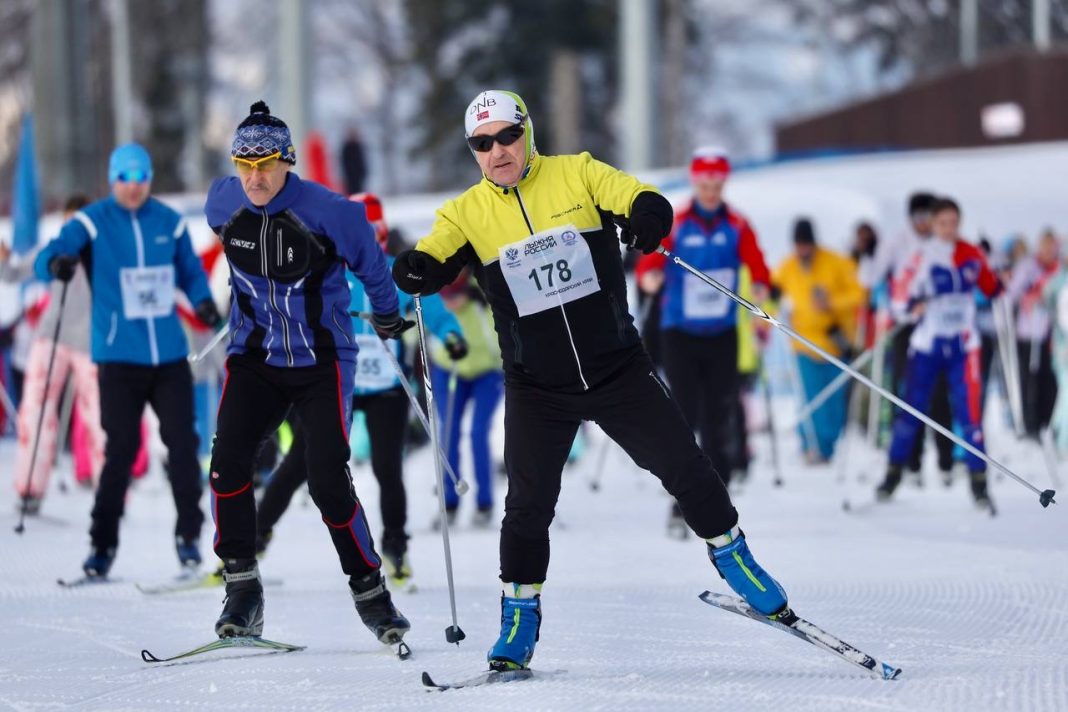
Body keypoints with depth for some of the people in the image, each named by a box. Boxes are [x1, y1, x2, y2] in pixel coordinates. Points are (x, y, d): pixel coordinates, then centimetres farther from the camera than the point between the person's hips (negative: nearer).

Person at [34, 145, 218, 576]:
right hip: (119, 358, -3)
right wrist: (56, 264, -36)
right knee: (121, 450, -6)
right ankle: (103, 545, 3)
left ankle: (188, 534, 13)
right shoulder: (92, 222, -2)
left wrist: (204, 302, -3)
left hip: (170, 355, 3)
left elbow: (190, 270, 18)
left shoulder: (169, 222, 8)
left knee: (182, 444, -1)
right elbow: (46, 260, -11)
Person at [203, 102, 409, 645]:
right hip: (254, 357, 3)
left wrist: (387, 316, 17)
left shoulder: (328, 213, -17)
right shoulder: (224, 203, -5)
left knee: (328, 482, -12)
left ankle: (370, 591, 6)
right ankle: (242, 590, -6)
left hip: (321, 362, -3)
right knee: (227, 462, -16)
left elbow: (370, 265, 2)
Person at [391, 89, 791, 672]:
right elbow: (435, 261, -14)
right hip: (536, 388, 0)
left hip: (617, 370, 0)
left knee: (683, 466, 2)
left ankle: (732, 557, 23)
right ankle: (519, 615, 9)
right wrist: (415, 269, -39)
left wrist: (648, 215, -37)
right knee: (528, 502, -6)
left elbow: (639, 199, -13)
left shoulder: (577, 174, -2)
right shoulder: (467, 213, -1)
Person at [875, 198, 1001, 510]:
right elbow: (900, 298, -8)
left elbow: (990, 286, 18)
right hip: (926, 344, -1)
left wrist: (1004, 286, 0)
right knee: (912, 410, 3)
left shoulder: (972, 255, 3)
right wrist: (910, 306, -27)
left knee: (968, 412, -7)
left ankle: (979, 482, -2)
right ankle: (893, 475, 18)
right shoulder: (922, 256, -6)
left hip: (963, 346, 1)